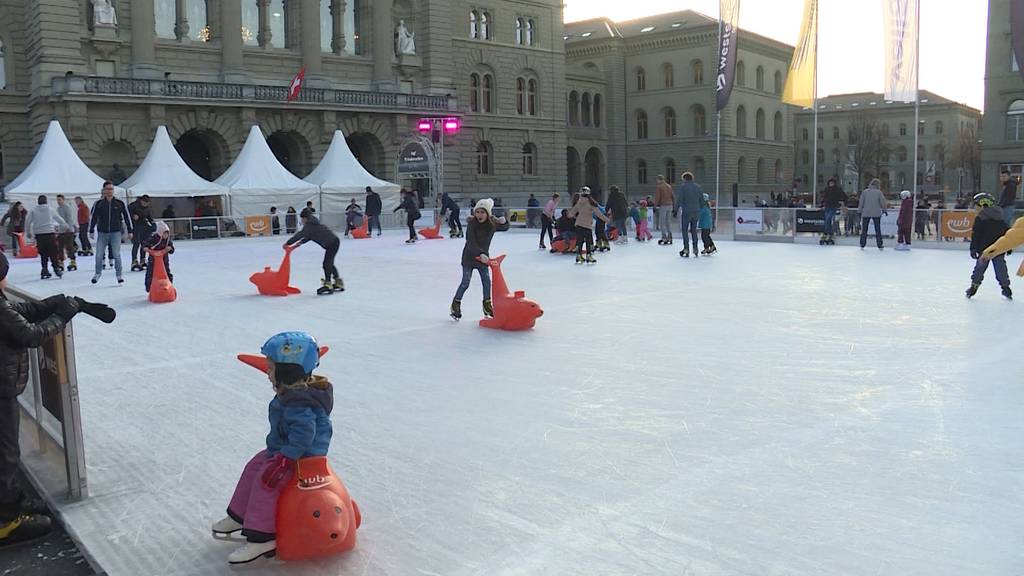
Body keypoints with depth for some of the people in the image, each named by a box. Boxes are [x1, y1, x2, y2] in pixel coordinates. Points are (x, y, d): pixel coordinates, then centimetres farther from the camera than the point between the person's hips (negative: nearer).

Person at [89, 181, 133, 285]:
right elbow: (93, 217, 6)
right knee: (99, 255, 3)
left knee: (117, 254, -2)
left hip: (115, 233, -1)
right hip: (102, 233, 1)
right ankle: (98, 273, 23)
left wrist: (130, 231, 6)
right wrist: (91, 231, 5)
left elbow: (126, 217, 7)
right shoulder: (98, 204, 0)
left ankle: (119, 275, 8)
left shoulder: (120, 203, 0)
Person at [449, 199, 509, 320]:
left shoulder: (492, 223, -8)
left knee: (487, 281, 6)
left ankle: (487, 305, 21)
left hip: (484, 256, 4)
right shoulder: (472, 224, -21)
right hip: (469, 256, -4)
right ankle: (456, 304, 12)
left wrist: (503, 222, -15)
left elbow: (505, 228, 9)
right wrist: (480, 254, -44)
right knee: (465, 282, -2)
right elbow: (471, 243, -29)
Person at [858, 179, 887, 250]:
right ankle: (880, 245, 8)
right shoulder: (879, 192, -5)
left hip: (866, 213, 1)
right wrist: (885, 210, 14)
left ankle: (862, 244, 7)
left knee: (864, 230, 9)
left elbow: (861, 203, 2)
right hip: (876, 214, -1)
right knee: (878, 230, 6)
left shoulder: (864, 192, 0)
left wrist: (860, 211, 10)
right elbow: (883, 202, 0)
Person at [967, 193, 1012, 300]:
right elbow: (1007, 233, 14)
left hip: (984, 249, -4)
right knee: (1001, 269, 11)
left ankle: (974, 286, 8)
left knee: (980, 267, 6)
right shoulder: (1001, 218, 10)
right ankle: (1006, 287, 17)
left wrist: (973, 249, -8)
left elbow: (975, 235, -11)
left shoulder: (979, 219, -8)